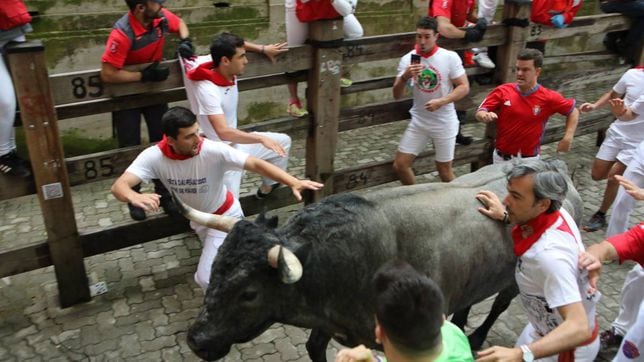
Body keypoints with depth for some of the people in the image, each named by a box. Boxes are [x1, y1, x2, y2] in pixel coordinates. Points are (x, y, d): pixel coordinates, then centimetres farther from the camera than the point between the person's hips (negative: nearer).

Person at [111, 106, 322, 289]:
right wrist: (134, 197, -60)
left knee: (206, 278, -8)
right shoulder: (154, 157, -25)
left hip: (224, 216, -5)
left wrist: (293, 182, -53)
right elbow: (119, 186, -34)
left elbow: (255, 164, -38)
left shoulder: (213, 151, -33)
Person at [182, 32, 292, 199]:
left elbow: (236, 45, 15)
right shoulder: (208, 90, -30)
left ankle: (266, 188, 36)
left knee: (283, 141, 20)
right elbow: (224, 132, -37)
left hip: (236, 143, 9)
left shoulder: (229, 72, -7)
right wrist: (261, 138, -33)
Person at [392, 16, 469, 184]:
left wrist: (441, 102, -24)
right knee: (400, 165, 1)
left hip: (444, 123, -3)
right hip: (418, 121, 3)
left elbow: (464, 87, -9)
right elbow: (397, 95, -4)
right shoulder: (407, 59, -4)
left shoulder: (450, 57, -11)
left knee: (444, 170, 8)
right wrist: (405, 77, -24)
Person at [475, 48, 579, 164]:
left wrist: (567, 138, -9)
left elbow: (573, 111, 2)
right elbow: (479, 113, -10)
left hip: (529, 160, -1)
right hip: (501, 157, 2)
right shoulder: (502, 91, -9)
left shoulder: (548, 98, -11)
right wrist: (485, 116, -34)